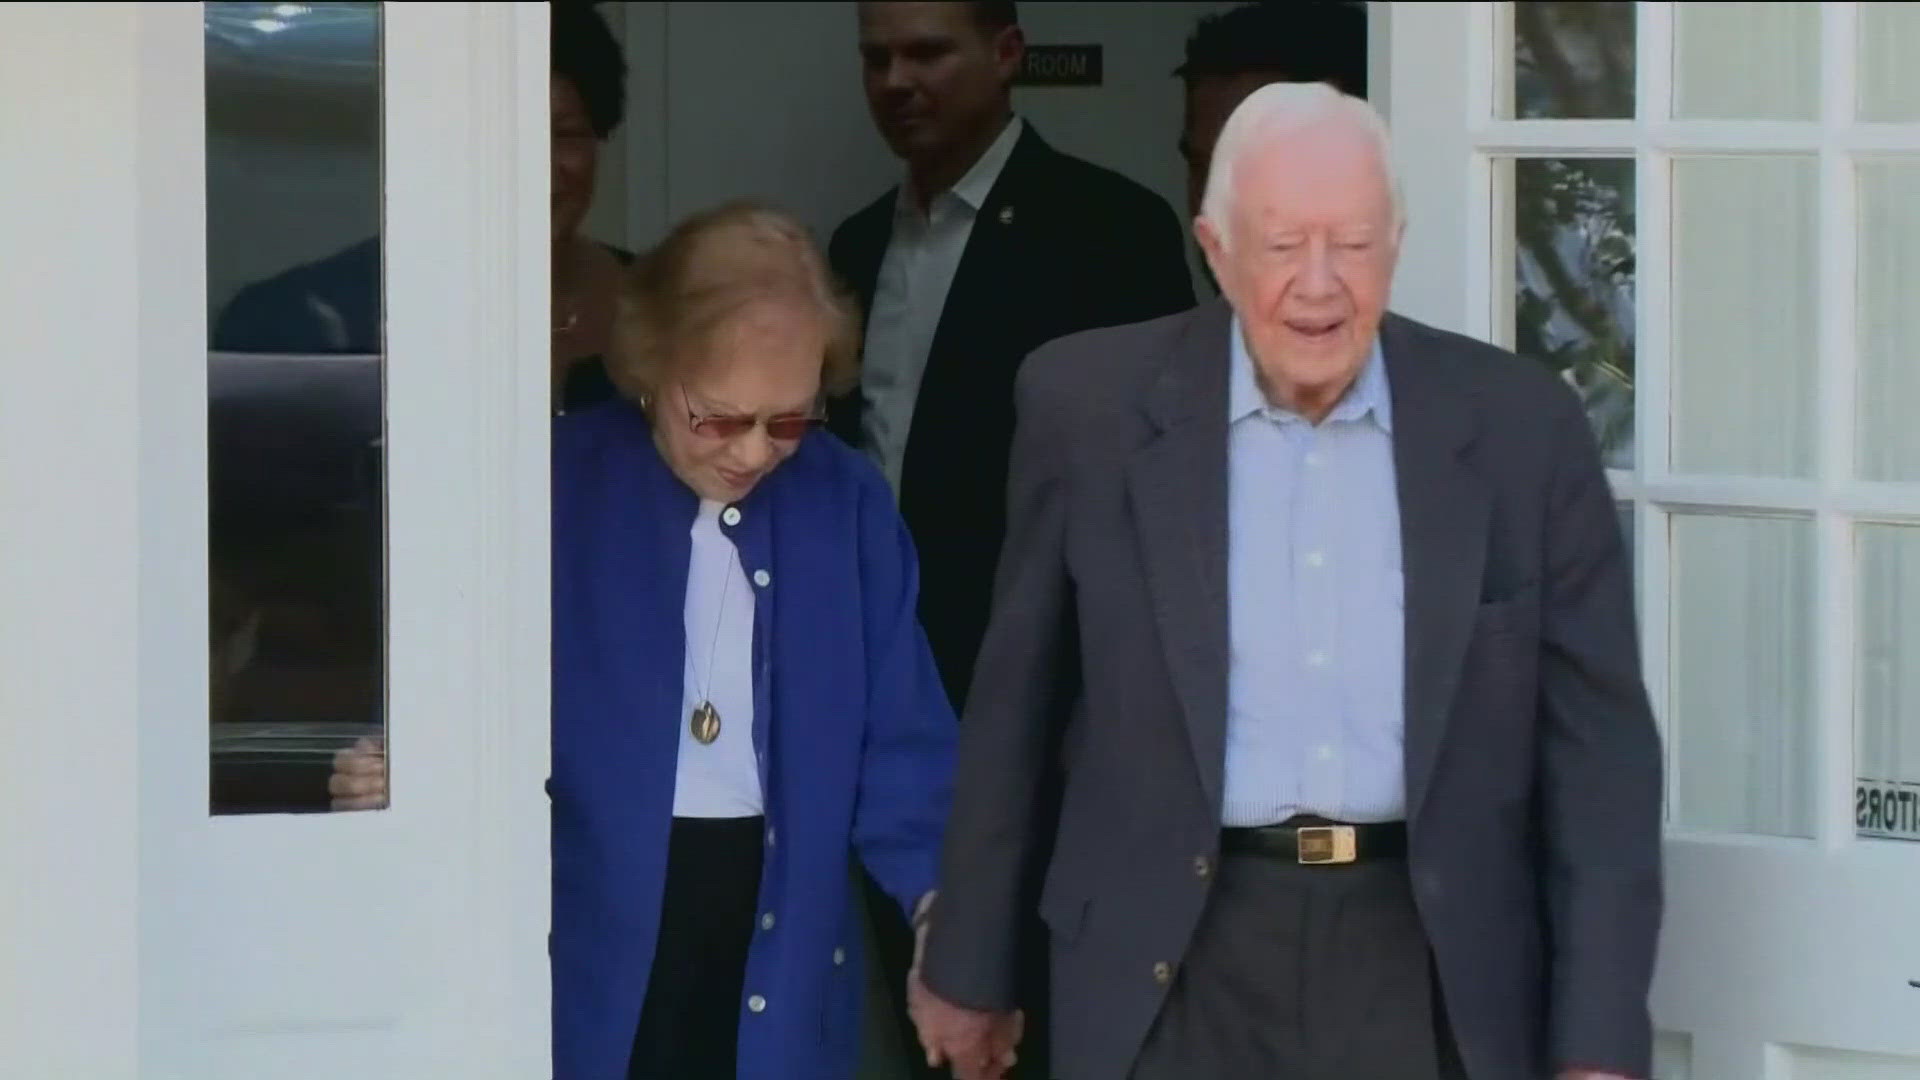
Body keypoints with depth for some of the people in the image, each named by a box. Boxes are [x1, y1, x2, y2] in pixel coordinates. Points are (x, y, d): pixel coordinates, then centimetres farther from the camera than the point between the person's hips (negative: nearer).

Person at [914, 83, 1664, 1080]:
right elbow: (1015, 704, 9)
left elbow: (1598, 741, 3)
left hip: (1430, 968, 1)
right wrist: (967, 962, 13)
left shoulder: (1519, 426, 1)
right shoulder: (1091, 407, 0)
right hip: (1177, 969, 0)